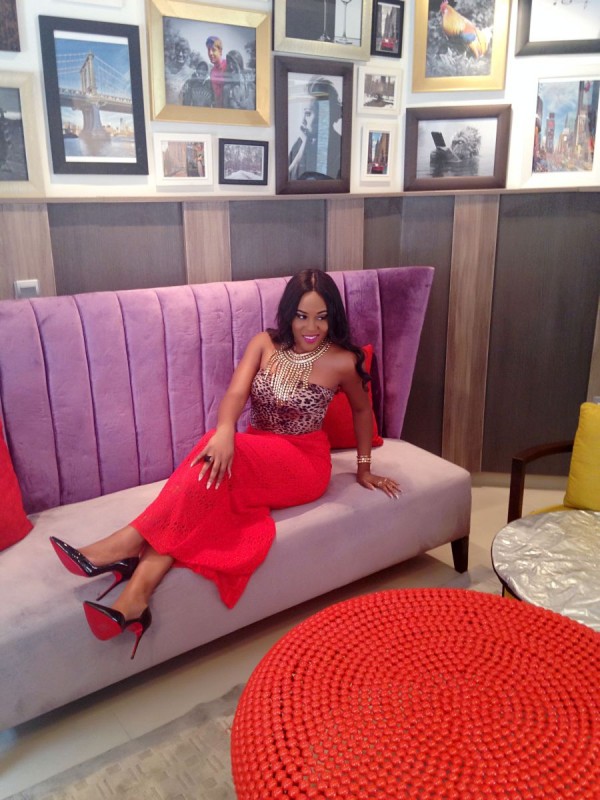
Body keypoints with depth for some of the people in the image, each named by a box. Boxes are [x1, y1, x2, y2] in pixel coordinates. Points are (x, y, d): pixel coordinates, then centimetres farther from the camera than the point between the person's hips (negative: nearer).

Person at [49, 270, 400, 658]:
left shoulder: (342, 360, -7)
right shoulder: (265, 343, 0)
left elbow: (362, 409, 11)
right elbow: (236, 394, -15)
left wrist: (364, 469, 15)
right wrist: (225, 432, -37)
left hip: (304, 465, -3)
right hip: (256, 457, 3)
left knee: (217, 473, -34)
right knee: (212, 499, -32)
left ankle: (130, 544, -36)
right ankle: (135, 596, -45)